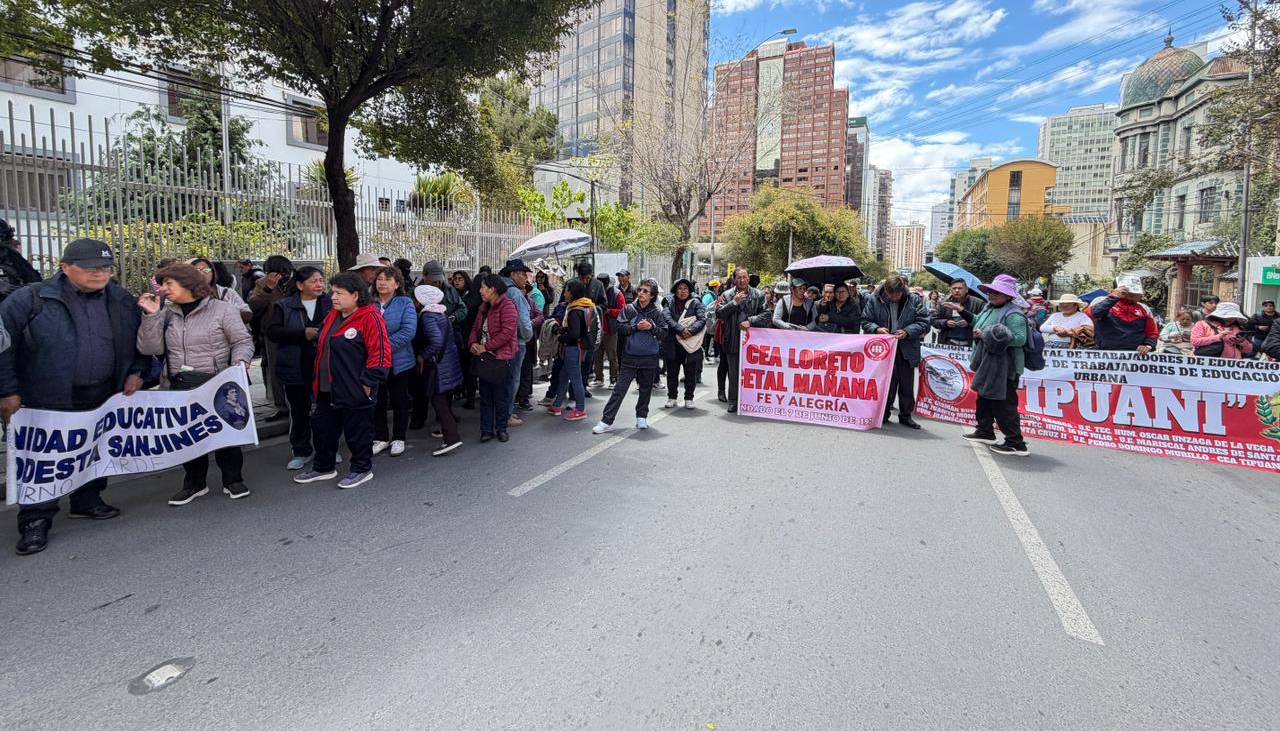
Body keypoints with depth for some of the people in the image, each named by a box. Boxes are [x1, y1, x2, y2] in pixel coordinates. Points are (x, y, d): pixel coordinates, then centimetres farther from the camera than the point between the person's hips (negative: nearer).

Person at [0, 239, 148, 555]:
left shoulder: (123, 301, 4)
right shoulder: (31, 299, -9)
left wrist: (136, 372, 4)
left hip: (104, 398, 4)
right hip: (47, 401, -4)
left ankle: (88, 501, 34)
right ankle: (36, 521, 14)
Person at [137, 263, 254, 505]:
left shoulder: (221, 308, -3)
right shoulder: (166, 313, 9)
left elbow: (243, 341, -3)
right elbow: (149, 348, 1)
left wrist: (240, 362, -21)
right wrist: (151, 316, -7)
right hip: (179, 387, 5)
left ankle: (233, 480, 19)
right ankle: (194, 483, 27)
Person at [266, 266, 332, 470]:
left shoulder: (331, 304, 3)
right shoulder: (284, 306, 2)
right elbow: (272, 331, -7)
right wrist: (303, 334, -17)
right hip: (296, 368, 0)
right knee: (299, 411, 11)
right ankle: (301, 451, 24)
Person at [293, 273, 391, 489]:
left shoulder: (370, 317, -16)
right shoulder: (333, 316, 11)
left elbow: (380, 353, -20)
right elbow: (322, 347, 23)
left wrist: (368, 382, -19)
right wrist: (318, 380, 19)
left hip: (355, 391, -9)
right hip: (327, 390, 9)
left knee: (357, 430, 5)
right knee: (323, 427, 18)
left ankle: (362, 469, 22)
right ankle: (323, 467, 35)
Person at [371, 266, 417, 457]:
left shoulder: (405, 303, -3)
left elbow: (409, 330, -15)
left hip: (399, 362, -2)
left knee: (399, 402, 9)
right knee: (377, 402, 9)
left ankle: (398, 439, 23)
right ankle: (381, 439, 24)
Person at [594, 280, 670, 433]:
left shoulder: (658, 313, 2)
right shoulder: (629, 309, 1)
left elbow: (664, 334, 1)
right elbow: (619, 328, -4)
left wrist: (652, 327, -15)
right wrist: (636, 327, -16)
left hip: (650, 357, 1)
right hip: (630, 356, -1)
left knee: (646, 389, 11)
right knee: (620, 389, -3)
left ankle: (641, 417, 31)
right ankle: (606, 421, -1)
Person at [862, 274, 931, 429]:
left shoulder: (914, 300, -4)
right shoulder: (874, 300, -4)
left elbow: (924, 323, -4)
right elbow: (865, 322, 2)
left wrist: (907, 332, -20)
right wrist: (877, 329, -18)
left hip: (907, 350, 1)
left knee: (907, 386, 10)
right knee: (886, 384, 6)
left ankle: (906, 415, 24)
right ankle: (883, 415, 19)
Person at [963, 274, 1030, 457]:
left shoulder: (1013, 314, -17)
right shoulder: (990, 309, 12)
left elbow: (1020, 339, -27)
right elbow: (979, 324, 32)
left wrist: (987, 335, -25)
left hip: (1003, 367, -10)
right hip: (987, 364, 10)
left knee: (1003, 405, -5)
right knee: (984, 399, 21)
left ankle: (1016, 444, 3)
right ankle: (985, 432, 37)